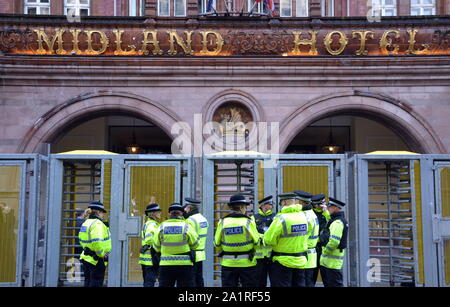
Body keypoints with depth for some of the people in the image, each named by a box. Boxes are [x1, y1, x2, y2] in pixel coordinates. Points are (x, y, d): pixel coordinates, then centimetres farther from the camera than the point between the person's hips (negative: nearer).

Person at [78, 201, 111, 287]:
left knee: (88, 282, 15)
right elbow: (97, 242, -30)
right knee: (96, 283, -1)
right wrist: (102, 254, -17)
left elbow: (82, 240, 20)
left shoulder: (86, 223, 12)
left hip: (86, 258, 9)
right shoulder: (98, 223, -18)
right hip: (97, 260, -9)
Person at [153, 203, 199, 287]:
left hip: (166, 265, 2)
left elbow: (156, 248, 6)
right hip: (184, 264, -2)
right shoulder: (187, 227, -8)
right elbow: (195, 245, 2)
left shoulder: (162, 227, -2)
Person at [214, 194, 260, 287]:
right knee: (249, 284, 10)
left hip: (228, 263, 2)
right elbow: (257, 241, -7)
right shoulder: (249, 222, -10)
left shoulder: (222, 222, -5)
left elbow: (217, 243, 1)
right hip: (247, 262, -2)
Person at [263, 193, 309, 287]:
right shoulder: (303, 216, 1)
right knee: (298, 284, 16)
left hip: (283, 262, -6)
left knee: (281, 284, 3)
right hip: (300, 261, 6)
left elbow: (269, 239, -18)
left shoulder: (281, 218, -19)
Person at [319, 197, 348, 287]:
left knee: (335, 284, -6)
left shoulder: (337, 222, -18)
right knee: (328, 283, 16)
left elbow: (334, 241, -26)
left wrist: (325, 251, -14)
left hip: (332, 261, -10)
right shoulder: (338, 220, 13)